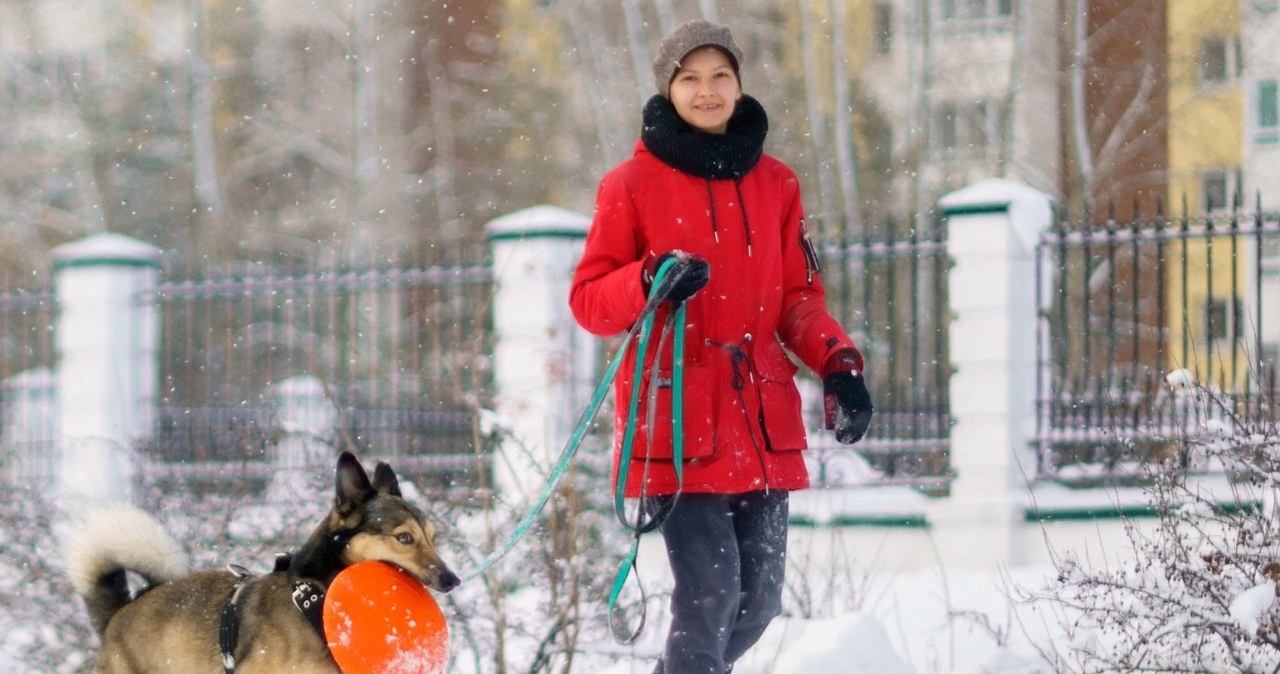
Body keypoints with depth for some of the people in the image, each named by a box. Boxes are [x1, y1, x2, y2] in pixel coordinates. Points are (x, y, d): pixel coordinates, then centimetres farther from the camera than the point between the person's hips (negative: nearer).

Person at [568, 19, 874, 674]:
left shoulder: (775, 183, 11)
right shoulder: (631, 184, 1)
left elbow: (798, 298, 14)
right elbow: (587, 301, 0)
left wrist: (837, 363, -4)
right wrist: (650, 281, -20)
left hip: (760, 421, 4)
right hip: (676, 423, -4)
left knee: (759, 597, 7)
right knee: (710, 590, -14)